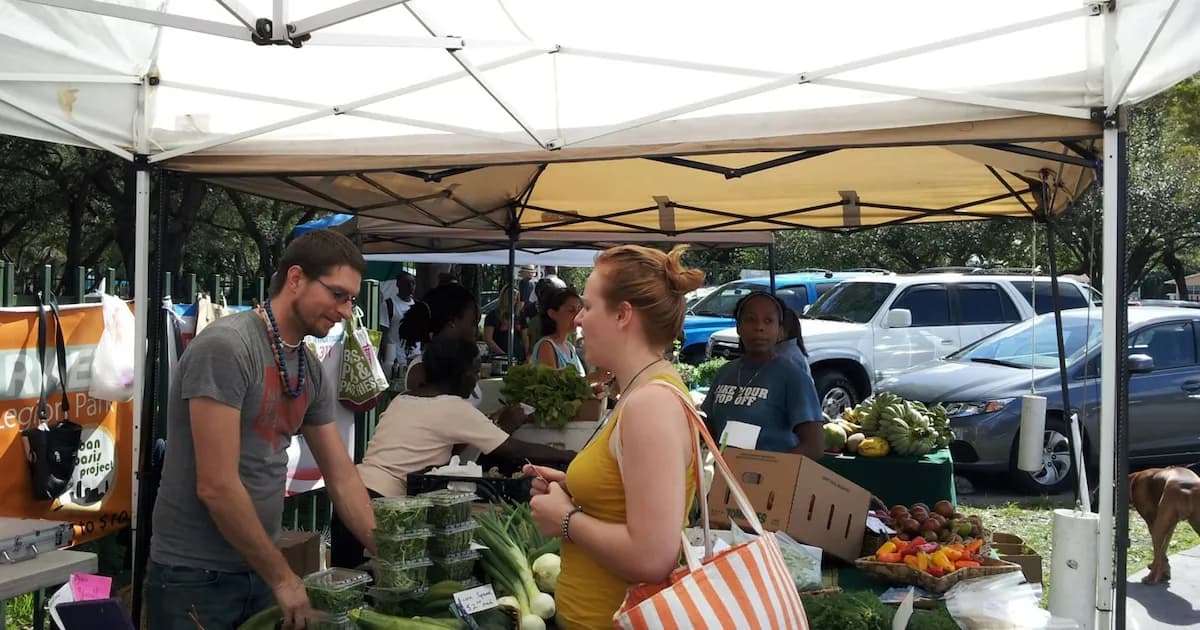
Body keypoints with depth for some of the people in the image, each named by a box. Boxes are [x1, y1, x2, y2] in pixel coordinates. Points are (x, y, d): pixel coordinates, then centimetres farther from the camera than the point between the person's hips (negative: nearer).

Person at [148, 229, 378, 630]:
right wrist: (282, 577, -15)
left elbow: (342, 479, 11)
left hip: (258, 571, 7)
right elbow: (216, 486, -22)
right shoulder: (226, 347, -18)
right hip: (195, 576, -7)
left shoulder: (313, 374, 5)